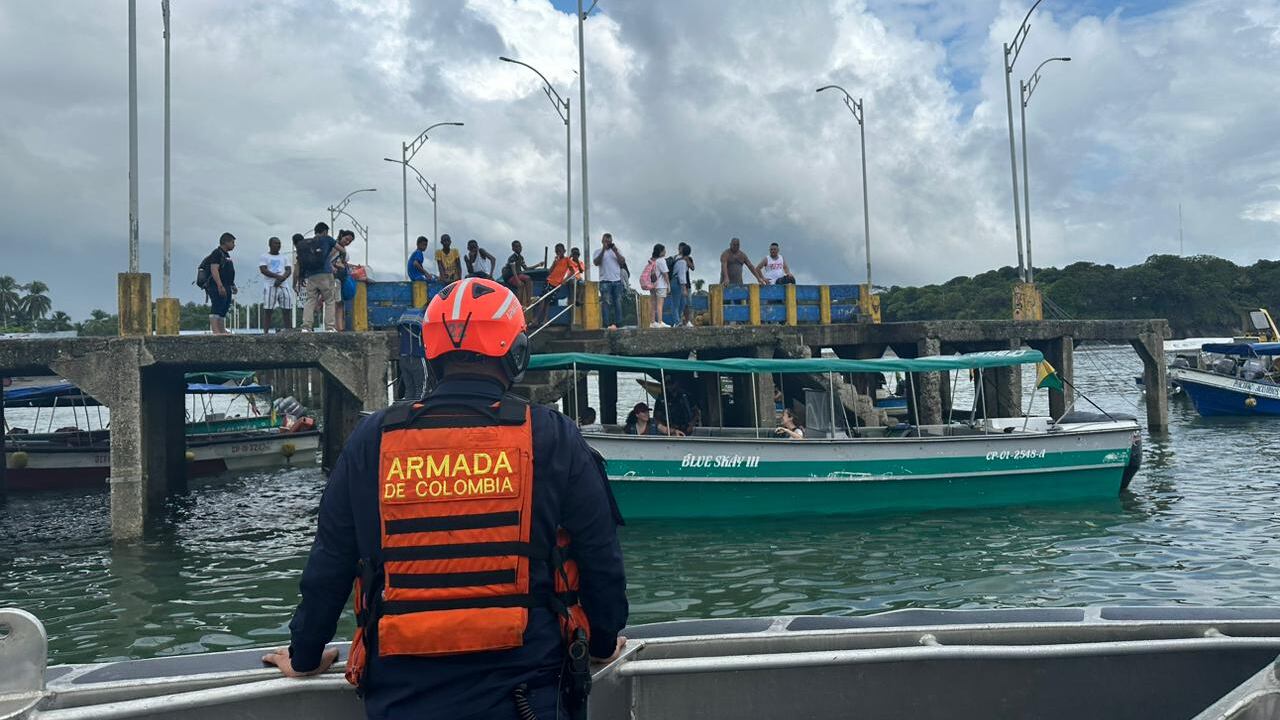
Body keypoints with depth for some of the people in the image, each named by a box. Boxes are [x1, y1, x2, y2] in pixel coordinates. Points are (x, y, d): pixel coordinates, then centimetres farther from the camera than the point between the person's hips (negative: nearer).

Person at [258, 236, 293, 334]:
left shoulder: (284, 258, 20)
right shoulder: (264, 257, 7)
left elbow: (289, 270, 9)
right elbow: (263, 270, -6)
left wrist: (282, 278, -12)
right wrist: (278, 276, -16)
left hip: (284, 285, 4)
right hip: (270, 285, -4)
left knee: (286, 310, -2)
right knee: (268, 311, -8)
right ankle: (265, 332, -10)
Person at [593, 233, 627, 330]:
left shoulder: (616, 250, 16)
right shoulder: (598, 252, 8)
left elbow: (622, 262, 3)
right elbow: (596, 263, -10)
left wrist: (615, 251, -9)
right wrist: (603, 250, -14)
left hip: (617, 281, 3)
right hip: (605, 281, -3)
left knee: (618, 303, 3)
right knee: (606, 303, -8)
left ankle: (618, 323, 7)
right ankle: (607, 324, -8)